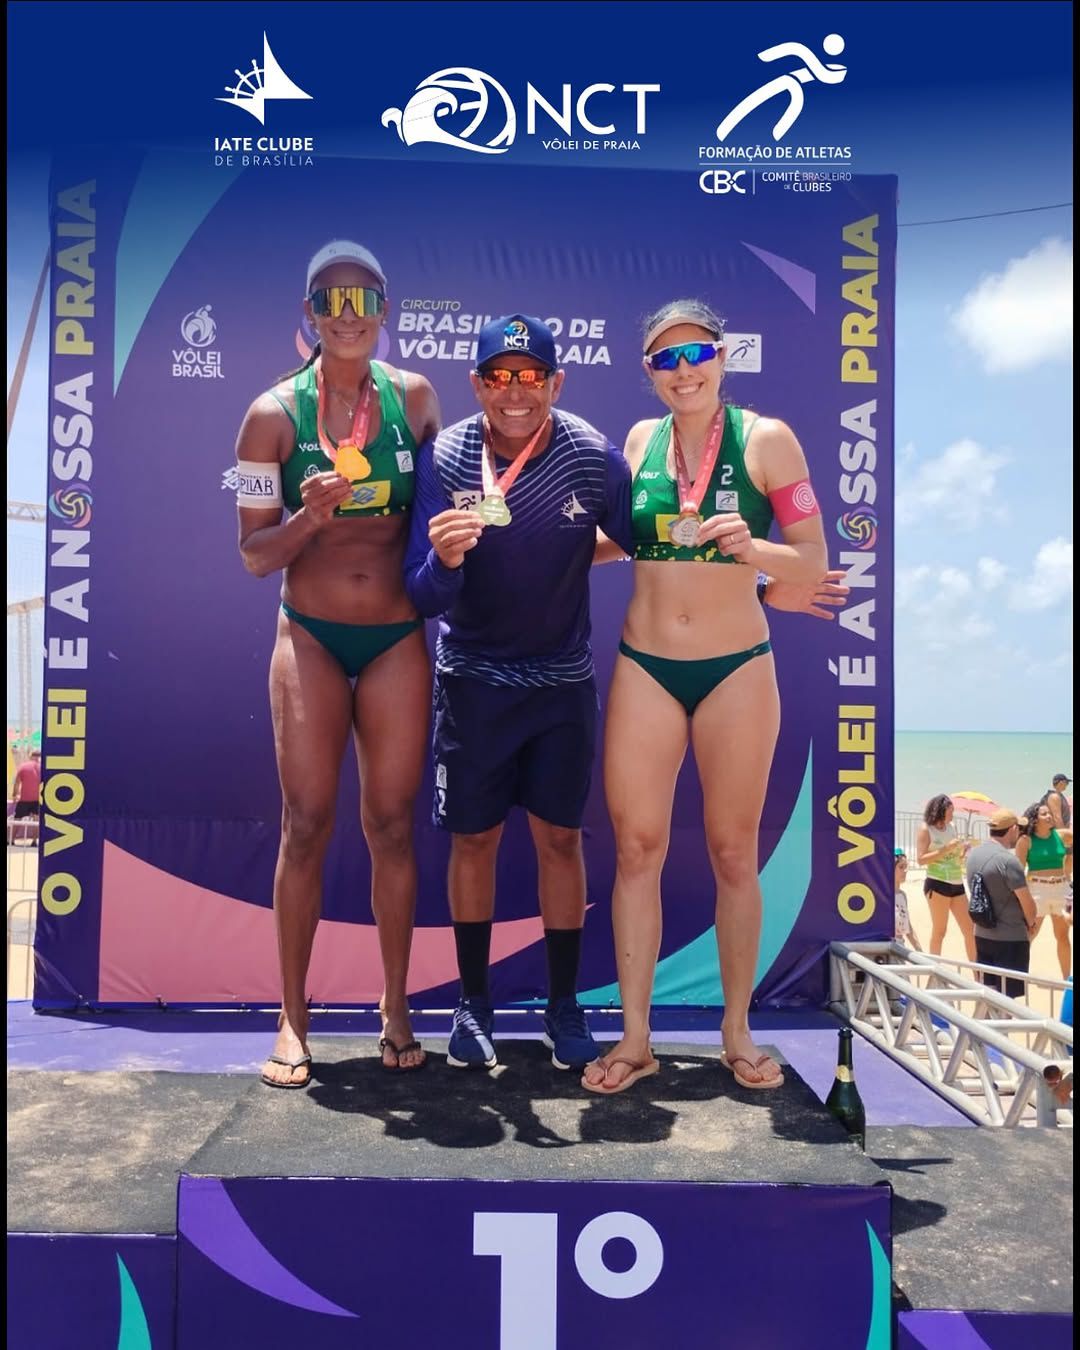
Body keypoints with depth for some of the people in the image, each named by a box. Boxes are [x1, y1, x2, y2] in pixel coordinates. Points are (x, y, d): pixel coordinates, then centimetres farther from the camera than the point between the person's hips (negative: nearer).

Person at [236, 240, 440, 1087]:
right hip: (311, 636, -1)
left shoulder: (414, 397, 3)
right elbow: (255, 554, -2)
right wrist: (309, 516, -20)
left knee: (391, 824, 6)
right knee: (307, 824, 1)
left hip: (399, 636, 1)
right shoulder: (275, 413, -2)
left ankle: (396, 1006, 20)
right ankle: (293, 1017, 15)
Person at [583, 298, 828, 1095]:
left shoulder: (766, 439, -4)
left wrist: (750, 548, -24)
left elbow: (814, 562, -7)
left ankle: (738, 1031, 25)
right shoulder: (638, 440, 5)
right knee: (637, 848, 3)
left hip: (738, 668, -2)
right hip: (644, 666, 3)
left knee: (734, 852, 9)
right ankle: (635, 1037, 16)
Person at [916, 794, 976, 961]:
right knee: (939, 931, -1)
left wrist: (963, 850, -1)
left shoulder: (952, 827, 12)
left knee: (970, 929, 6)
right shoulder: (926, 829, -5)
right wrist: (946, 849, -19)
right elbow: (921, 859, -13)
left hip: (957, 883, 6)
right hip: (937, 883, -6)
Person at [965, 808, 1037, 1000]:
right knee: (1006, 996, 3)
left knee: (987, 990, 17)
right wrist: (1031, 924, 4)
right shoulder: (1008, 860, -22)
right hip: (1011, 939, -7)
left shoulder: (973, 854, 3)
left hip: (982, 935, 7)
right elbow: (1027, 902, -16)